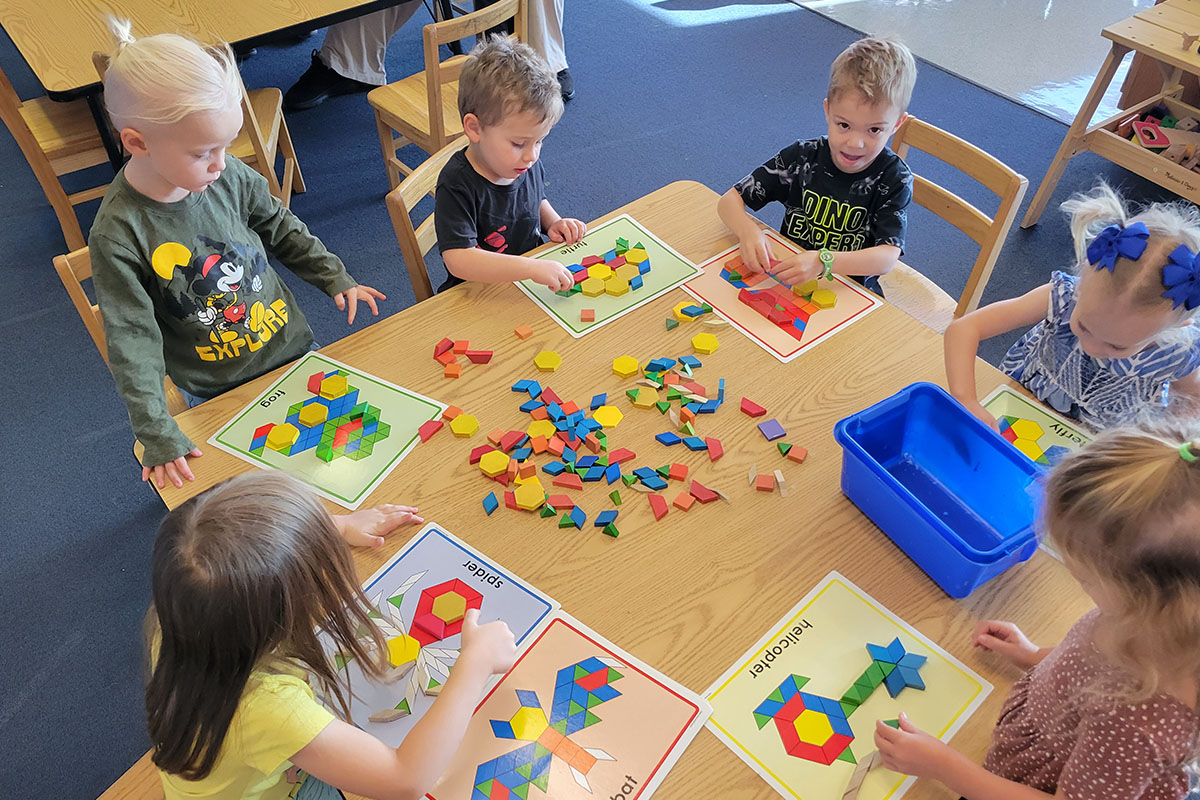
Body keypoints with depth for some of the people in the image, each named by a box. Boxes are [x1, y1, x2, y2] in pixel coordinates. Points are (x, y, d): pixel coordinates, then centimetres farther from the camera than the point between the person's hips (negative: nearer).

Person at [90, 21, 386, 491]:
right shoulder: (117, 234, -24)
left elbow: (281, 228, 7)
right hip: (219, 394, -4)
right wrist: (157, 435, -22)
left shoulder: (227, 175, -12)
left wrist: (335, 278, 4)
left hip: (295, 347, 4)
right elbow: (132, 339, -20)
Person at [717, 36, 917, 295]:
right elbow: (729, 200, -6)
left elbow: (888, 256, -22)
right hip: (786, 282, 1)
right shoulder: (801, 158, -7)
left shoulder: (894, 179, -11)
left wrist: (822, 262, -40)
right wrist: (749, 231, -30)